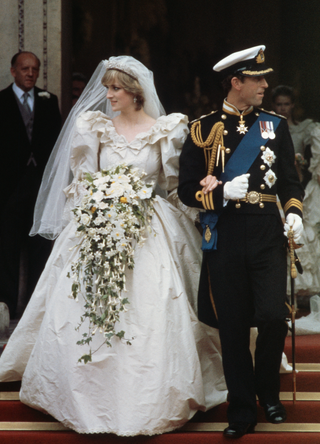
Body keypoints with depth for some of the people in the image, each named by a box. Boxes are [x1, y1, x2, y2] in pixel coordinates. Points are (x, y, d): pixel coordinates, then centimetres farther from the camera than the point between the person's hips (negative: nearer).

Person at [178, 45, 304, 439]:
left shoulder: (274, 126, 10)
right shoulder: (203, 130, 4)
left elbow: (290, 181, 14)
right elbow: (187, 189, 3)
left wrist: (294, 213, -4)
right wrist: (223, 193, -13)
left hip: (268, 235, 1)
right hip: (224, 239, -1)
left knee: (272, 317, -13)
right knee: (232, 328, 2)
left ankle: (268, 392, 14)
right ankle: (242, 411, 16)